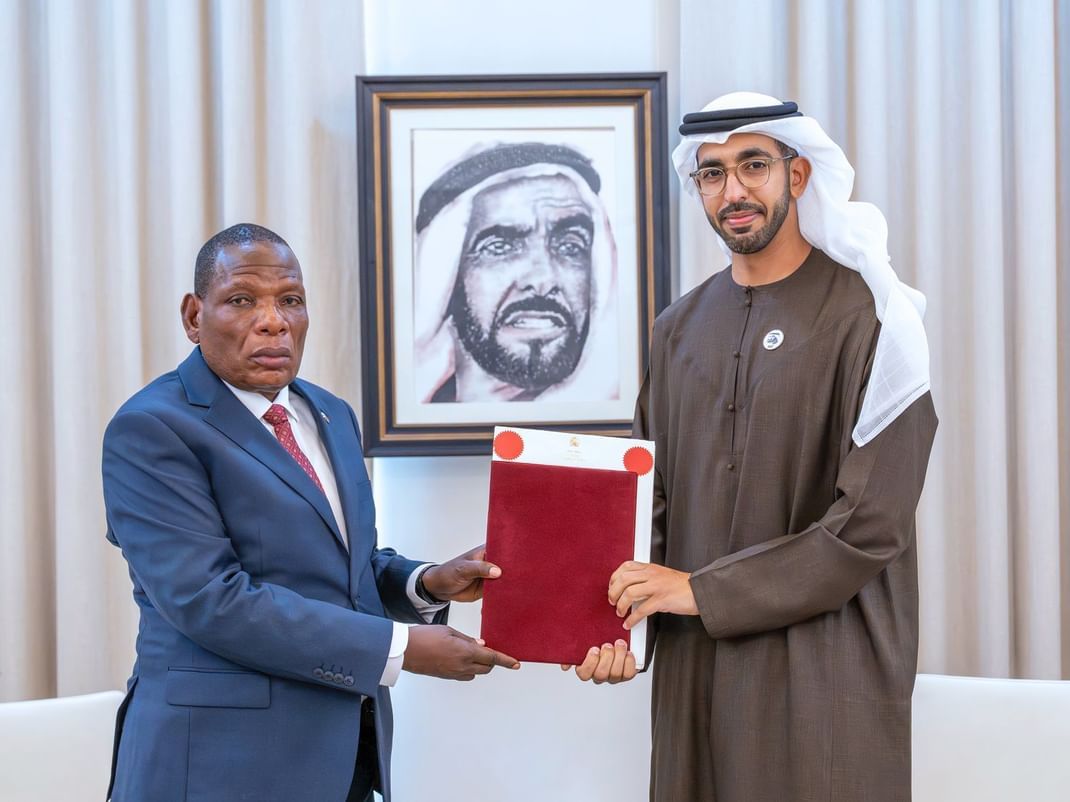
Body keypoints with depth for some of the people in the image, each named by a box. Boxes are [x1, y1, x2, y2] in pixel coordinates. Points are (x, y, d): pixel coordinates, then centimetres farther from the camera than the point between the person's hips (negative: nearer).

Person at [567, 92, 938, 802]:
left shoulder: (867, 317, -9)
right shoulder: (683, 326, 10)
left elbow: (871, 525, -15)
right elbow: (654, 495, 11)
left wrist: (705, 591, -13)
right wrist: (617, 618, -5)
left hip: (822, 671, -5)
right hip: (693, 665, 5)